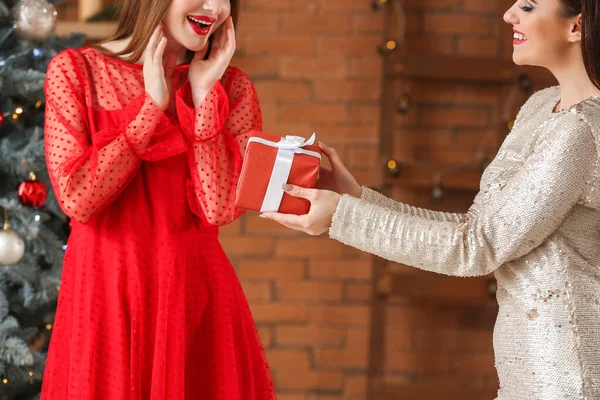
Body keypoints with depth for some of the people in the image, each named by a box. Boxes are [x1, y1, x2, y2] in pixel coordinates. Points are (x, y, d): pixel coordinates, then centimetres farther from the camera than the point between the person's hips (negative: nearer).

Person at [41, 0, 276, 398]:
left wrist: (203, 95, -10)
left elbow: (219, 208, -9)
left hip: (195, 289, 2)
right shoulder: (74, 70, -1)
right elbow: (77, 200, -12)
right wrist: (152, 104, -10)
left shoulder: (231, 87, 4)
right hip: (104, 289, -1)